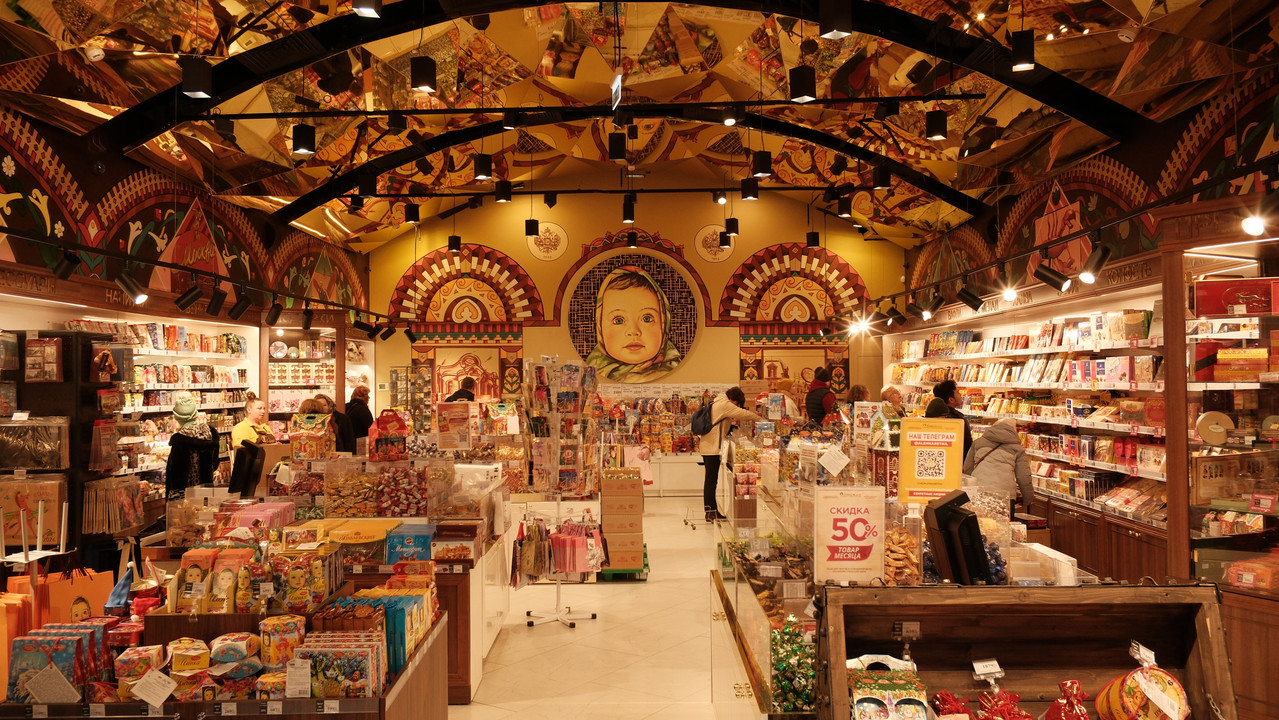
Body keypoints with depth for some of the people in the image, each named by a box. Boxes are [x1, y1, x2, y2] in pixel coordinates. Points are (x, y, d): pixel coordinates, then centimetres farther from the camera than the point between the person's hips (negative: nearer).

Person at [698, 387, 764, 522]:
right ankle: (711, 512, -3)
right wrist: (761, 419, -1)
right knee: (711, 479, -6)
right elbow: (743, 413, -11)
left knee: (711, 480, 11)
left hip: (708, 446, 10)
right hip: (712, 448, -10)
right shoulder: (724, 404, -12)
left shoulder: (717, 403, 18)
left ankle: (711, 511, 16)